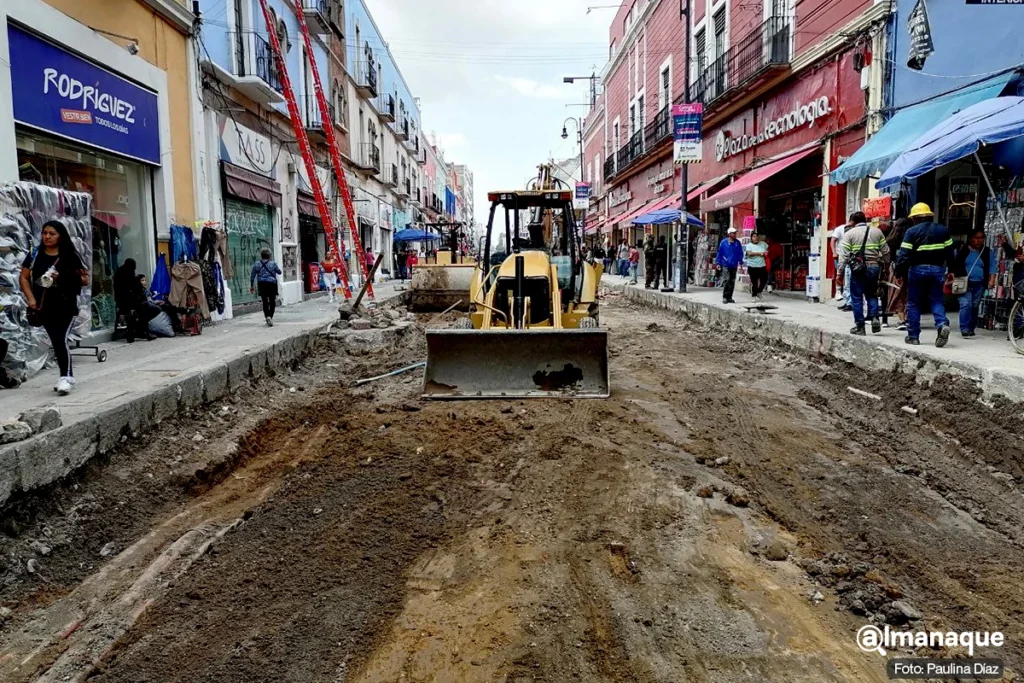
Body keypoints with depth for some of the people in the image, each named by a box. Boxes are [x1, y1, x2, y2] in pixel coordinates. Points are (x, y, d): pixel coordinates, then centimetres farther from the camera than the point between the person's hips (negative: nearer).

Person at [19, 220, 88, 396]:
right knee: (55, 342, 9)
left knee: (61, 340, -13)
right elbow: (23, 278, 6)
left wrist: (65, 278, -15)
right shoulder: (35, 254, 5)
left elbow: (85, 280, 0)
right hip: (44, 306, 3)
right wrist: (31, 299, -5)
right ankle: (67, 376, 20)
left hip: (66, 306, -3)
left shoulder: (70, 256, -2)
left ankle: (66, 377, -9)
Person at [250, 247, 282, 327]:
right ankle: (270, 316, -8)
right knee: (272, 302, 6)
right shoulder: (273, 263, -6)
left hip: (262, 285, 2)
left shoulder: (256, 264, 1)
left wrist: (252, 286, 14)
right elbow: (279, 272, 9)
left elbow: (252, 276, 5)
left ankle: (267, 316, -3)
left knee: (265, 302, 11)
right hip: (272, 284, -2)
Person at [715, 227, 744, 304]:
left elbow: (740, 253, 15)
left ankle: (729, 297, 15)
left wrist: (740, 262, 13)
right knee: (726, 279, -14)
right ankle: (724, 297, -8)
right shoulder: (724, 242, -3)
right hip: (725, 265, -4)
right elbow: (719, 253, 1)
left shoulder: (738, 243, 6)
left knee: (732, 281, 7)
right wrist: (718, 263, -1)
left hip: (734, 265, 4)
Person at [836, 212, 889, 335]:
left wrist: (840, 272, -4)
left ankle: (859, 326, 6)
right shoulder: (877, 232, 11)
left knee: (856, 297, 4)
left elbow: (844, 255, -5)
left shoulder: (849, 233, 1)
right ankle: (875, 317, 0)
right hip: (874, 267, 3)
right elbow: (886, 252, 10)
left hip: (858, 268, -3)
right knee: (872, 294, 19)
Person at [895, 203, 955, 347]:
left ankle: (913, 336, 7)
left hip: (917, 269, -3)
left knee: (913, 303, 5)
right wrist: (950, 269, 19)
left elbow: (904, 255, -12)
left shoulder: (912, 232, -6)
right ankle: (942, 324, -17)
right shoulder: (943, 230, 9)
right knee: (936, 301, 10)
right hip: (937, 269, 4)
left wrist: (900, 272, -6)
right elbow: (950, 253, 10)